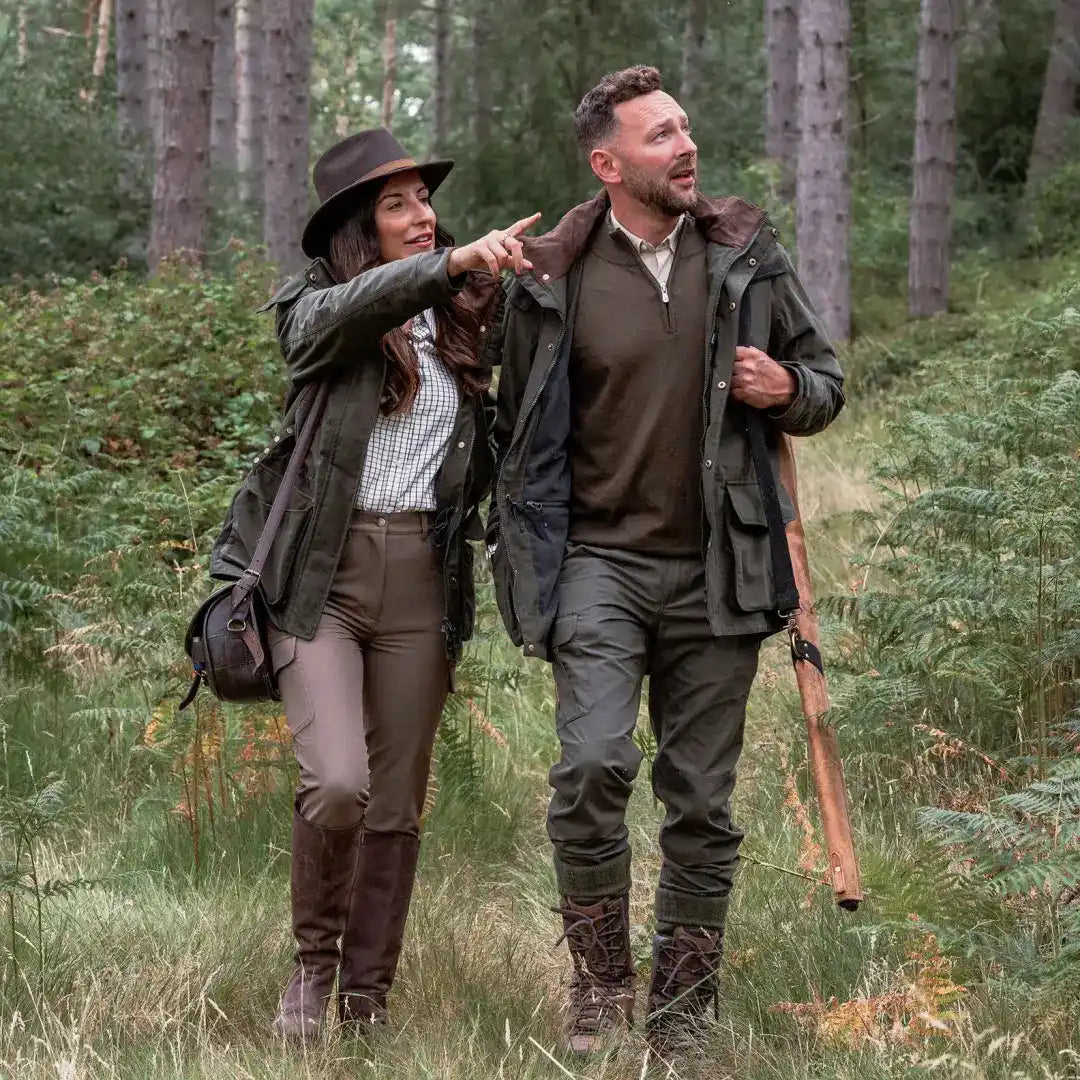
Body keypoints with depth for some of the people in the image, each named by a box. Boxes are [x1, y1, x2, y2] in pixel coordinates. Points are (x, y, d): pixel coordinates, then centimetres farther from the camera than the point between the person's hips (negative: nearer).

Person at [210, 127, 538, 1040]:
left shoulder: (460, 321, 12)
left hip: (423, 577, 4)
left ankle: (367, 999, 17)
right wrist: (455, 262, -37)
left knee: (398, 803, 6)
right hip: (323, 569, -3)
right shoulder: (315, 306, 1)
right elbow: (351, 310, -22)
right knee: (337, 783, -17)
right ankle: (314, 960, 7)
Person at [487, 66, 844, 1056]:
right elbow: (520, 435, 9)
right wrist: (520, 565, 5)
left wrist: (789, 391, -7)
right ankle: (600, 983, -3)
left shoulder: (747, 257, 6)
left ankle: (682, 1011, 16)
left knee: (702, 802, 5)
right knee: (594, 763, -20)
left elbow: (825, 381, 16)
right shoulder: (553, 283, -1)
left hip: (716, 569, 3)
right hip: (602, 559, -2)